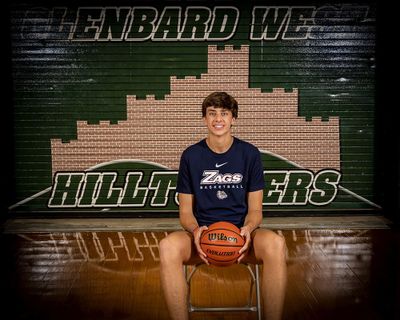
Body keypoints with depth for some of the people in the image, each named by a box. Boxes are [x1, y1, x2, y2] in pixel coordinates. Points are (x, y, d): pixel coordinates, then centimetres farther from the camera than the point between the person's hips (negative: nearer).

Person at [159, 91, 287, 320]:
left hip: (241, 233, 0)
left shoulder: (250, 153, 5)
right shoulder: (191, 156, 6)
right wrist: (195, 230, -17)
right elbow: (185, 212, 7)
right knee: (168, 246, -35)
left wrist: (248, 229, -17)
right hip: (203, 234, 0)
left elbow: (255, 209, 7)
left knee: (275, 243, -35)